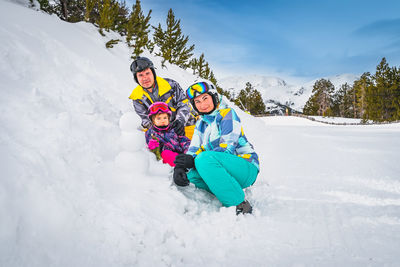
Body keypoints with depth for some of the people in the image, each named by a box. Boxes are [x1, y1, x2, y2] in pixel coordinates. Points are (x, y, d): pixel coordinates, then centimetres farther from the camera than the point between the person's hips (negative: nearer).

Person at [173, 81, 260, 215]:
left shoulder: (227, 114, -5)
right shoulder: (201, 124, 17)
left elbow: (228, 148, -17)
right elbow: (193, 149, 7)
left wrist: (195, 160, -25)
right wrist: (179, 166, -15)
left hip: (246, 167, -6)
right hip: (224, 172, 6)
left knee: (205, 158, -32)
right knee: (191, 176, -18)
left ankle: (240, 204, -27)